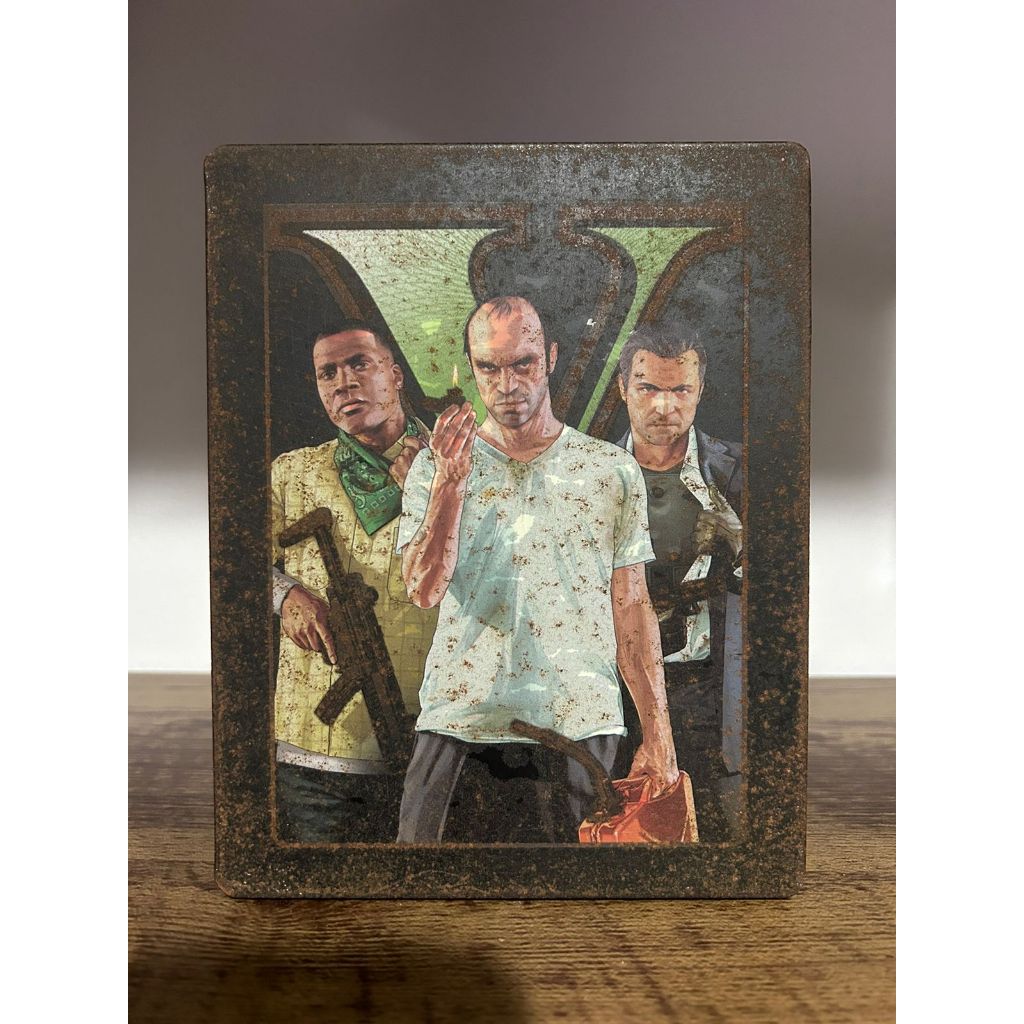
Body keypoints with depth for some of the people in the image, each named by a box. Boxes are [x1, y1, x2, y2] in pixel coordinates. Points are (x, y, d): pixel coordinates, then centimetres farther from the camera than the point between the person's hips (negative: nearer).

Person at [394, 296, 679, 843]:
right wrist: (451, 479, -15)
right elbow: (424, 589, -6)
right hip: (458, 721, 0)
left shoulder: (613, 469, 5)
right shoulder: (434, 466, 5)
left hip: (579, 725, 0)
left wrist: (658, 735, 3)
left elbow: (632, 609, 5)